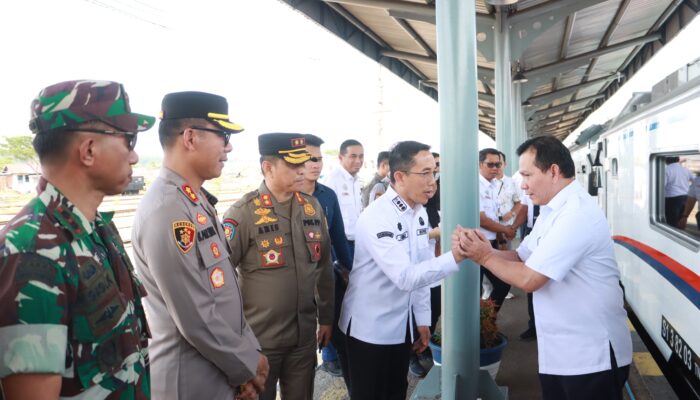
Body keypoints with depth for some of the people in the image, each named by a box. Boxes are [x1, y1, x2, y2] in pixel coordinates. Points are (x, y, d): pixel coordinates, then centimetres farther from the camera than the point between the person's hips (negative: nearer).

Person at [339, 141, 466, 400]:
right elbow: (405, 277, -30)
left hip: (402, 325, 7)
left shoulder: (419, 212, 2)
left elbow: (421, 269, 7)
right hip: (370, 328, -7)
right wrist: (455, 257, -35)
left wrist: (422, 320, 9)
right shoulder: (376, 217, -23)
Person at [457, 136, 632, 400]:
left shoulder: (576, 213, -22)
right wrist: (487, 249, -7)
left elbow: (529, 279, -23)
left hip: (591, 355, -9)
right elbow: (521, 257, 10)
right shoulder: (553, 210, 12)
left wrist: (484, 257, -11)